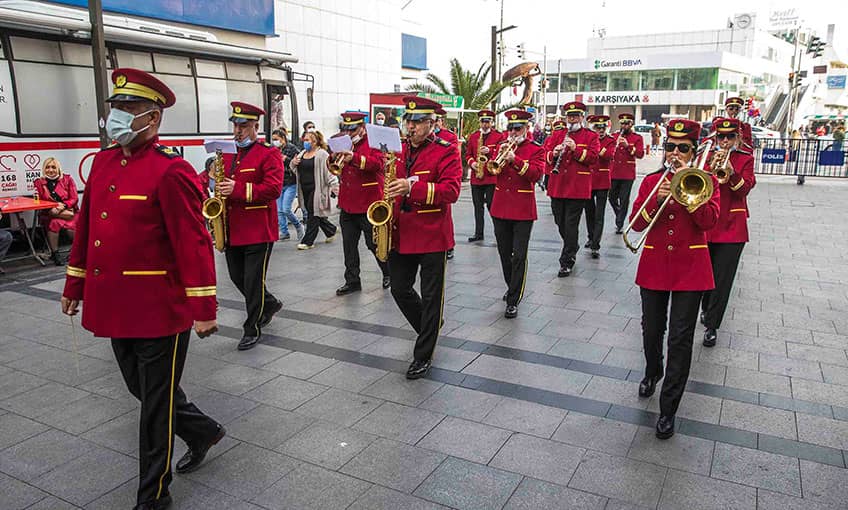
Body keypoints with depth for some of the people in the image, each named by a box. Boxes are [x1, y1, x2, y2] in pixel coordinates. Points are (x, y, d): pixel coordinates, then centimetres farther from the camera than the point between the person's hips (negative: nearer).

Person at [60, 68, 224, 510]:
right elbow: (86, 227, 16)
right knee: (141, 387, 22)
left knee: (156, 404, 7)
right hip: (115, 307, 8)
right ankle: (204, 431, 45)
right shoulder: (103, 162, 9)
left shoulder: (171, 171, -16)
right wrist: (75, 286, 21)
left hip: (160, 310, -8)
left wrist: (203, 309, -21)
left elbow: (194, 242, -20)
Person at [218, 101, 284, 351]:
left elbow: (274, 188, -19)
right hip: (232, 230, 7)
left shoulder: (269, 153, -8)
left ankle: (252, 328, 15)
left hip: (259, 230, -7)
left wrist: (237, 189, -25)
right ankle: (270, 304, 38)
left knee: (253, 280, 0)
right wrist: (219, 186, 0)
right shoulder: (228, 154, 13)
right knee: (237, 277, 15)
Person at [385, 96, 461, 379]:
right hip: (401, 235, 6)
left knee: (431, 297, 5)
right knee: (399, 289, 13)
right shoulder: (398, 150, 9)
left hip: (432, 236, -6)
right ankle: (428, 328, 39)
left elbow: (451, 191, -20)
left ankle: (423, 356, 18)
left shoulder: (446, 152, -9)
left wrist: (412, 187, -31)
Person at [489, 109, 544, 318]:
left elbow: (537, 174, -17)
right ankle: (512, 287, 34)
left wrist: (515, 159, -25)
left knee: (519, 256, -6)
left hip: (523, 210, -5)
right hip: (500, 207, 5)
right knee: (504, 253, 14)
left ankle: (513, 301, -2)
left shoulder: (537, 149, -1)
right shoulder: (503, 146, 12)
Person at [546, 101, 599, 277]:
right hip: (557, 187, 4)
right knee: (560, 222, 12)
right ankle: (573, 246, 38)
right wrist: (554, 154, -13)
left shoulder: (591, 137, 5)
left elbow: (593, 157, -8)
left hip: (578, 188, -4)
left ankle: (567, 262, 1)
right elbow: (547, 156, 8)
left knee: (571, 224, -5)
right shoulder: (557, 135, 15)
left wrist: (575, 148, -19)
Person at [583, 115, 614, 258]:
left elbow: (609, 154, -17)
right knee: (589, 212, 15)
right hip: (588, 180, 3)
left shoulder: (611, 140, 2)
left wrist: (597, 143, -22)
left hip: (602, 182, -3)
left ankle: (596, 246, -9)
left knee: (599, 215, -8)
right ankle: (591, 238, 34)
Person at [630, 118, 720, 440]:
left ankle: (668, 410, 6)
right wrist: (657, 200, -20)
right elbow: (636, 223, -3)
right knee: (651, 330, 13)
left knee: (680, 339, -3)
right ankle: (652, 373, 44)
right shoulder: (651, 181, 6)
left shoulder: (705, 181, 1)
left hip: (690, 268, -2)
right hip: (654, 265, 2)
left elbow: (708, 221, -14)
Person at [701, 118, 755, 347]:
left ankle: (711, 325, 3)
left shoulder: (745, 159, 3)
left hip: (732, 227, -2)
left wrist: (732, 173, -25)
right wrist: (711, 168, -19)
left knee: (723, 278, -3)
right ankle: (707, 309, 36)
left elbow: (744, 190, -8)